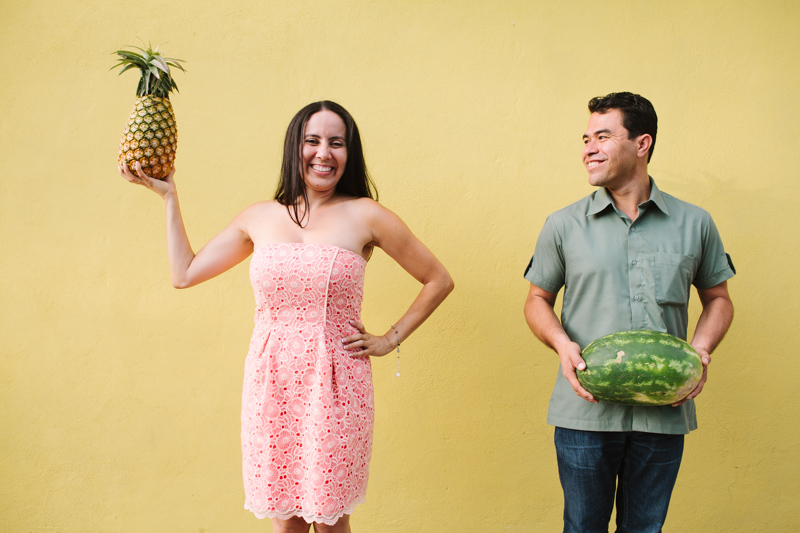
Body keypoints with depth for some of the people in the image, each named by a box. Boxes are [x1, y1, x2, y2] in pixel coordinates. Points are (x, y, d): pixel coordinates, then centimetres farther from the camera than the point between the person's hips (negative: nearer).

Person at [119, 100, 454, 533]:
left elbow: (438, 281, 4)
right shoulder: (259, 218, 7)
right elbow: (184, 273, 14)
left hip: (334, 386, -3)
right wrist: (168, 195, 15)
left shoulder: (365, 216, -3)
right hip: (270, 385, 3)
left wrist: (389, 340, 2)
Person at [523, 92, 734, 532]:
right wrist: (562, 344, -11)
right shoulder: (564, 226, 2)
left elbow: (718, 298, 14)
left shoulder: (694, 224, 5)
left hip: (664, 411, 1)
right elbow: (538, 300, 9)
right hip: (586, 411, -1)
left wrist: (700, 349, -5)